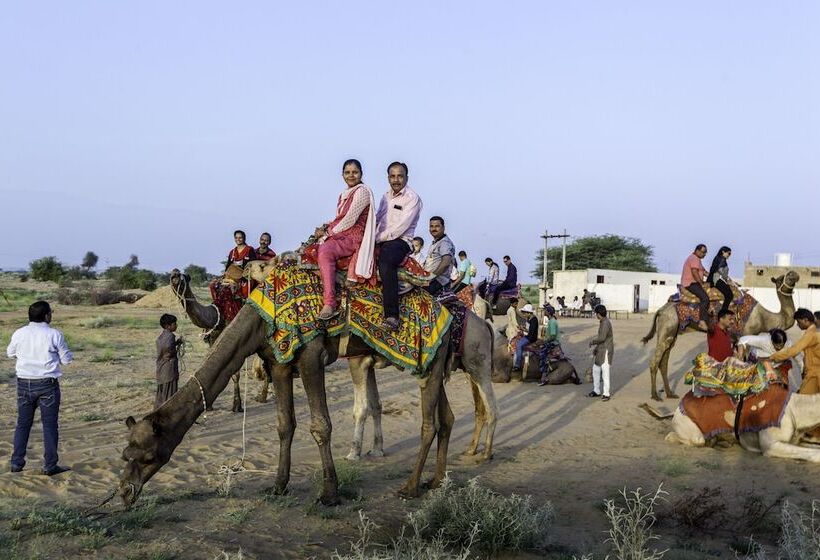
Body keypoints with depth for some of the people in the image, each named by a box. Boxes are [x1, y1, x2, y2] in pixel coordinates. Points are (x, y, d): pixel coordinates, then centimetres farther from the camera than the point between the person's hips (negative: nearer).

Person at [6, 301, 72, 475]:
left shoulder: (19, 334, -2)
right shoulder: (54, 335, -11)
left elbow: (10, 353, 15)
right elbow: (66, 359, -4)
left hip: (24, 383, 3)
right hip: (47, 384, -3)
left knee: (23, 423, 15)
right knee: (49, 425, 4)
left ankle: (17, 463, 18)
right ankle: (50, 466, 7)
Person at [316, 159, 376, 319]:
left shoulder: (362, 191, -6)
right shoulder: (345, 194, 21)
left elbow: (350, 220, -13)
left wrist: (329, 232, -5)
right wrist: (326, 228, 0)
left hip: (353, 237, -9)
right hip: (340, 235, 9)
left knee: (325, 251, -33)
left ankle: (329, 304, -38)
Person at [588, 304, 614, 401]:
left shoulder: (606, 323, -18)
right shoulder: (602, 322, 12)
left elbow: (602, 337, -26)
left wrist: (592, 342, -11)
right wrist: (596, 348, 19)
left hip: (606, 350, -10)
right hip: (601, 350, 10)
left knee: (605, 372, -6)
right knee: (596, 369, 14)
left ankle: (606, 394, 0)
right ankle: (596, 391, 24)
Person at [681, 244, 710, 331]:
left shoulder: (696, 259, 24)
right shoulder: (694, 258, -12)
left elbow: (703, 271, 30)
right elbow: (694, 272, -21)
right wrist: (701, 284, -15)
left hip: (693, 282, 12)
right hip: (690, 283, -12)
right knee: (705, 297, -28)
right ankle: (702, 322, -37)